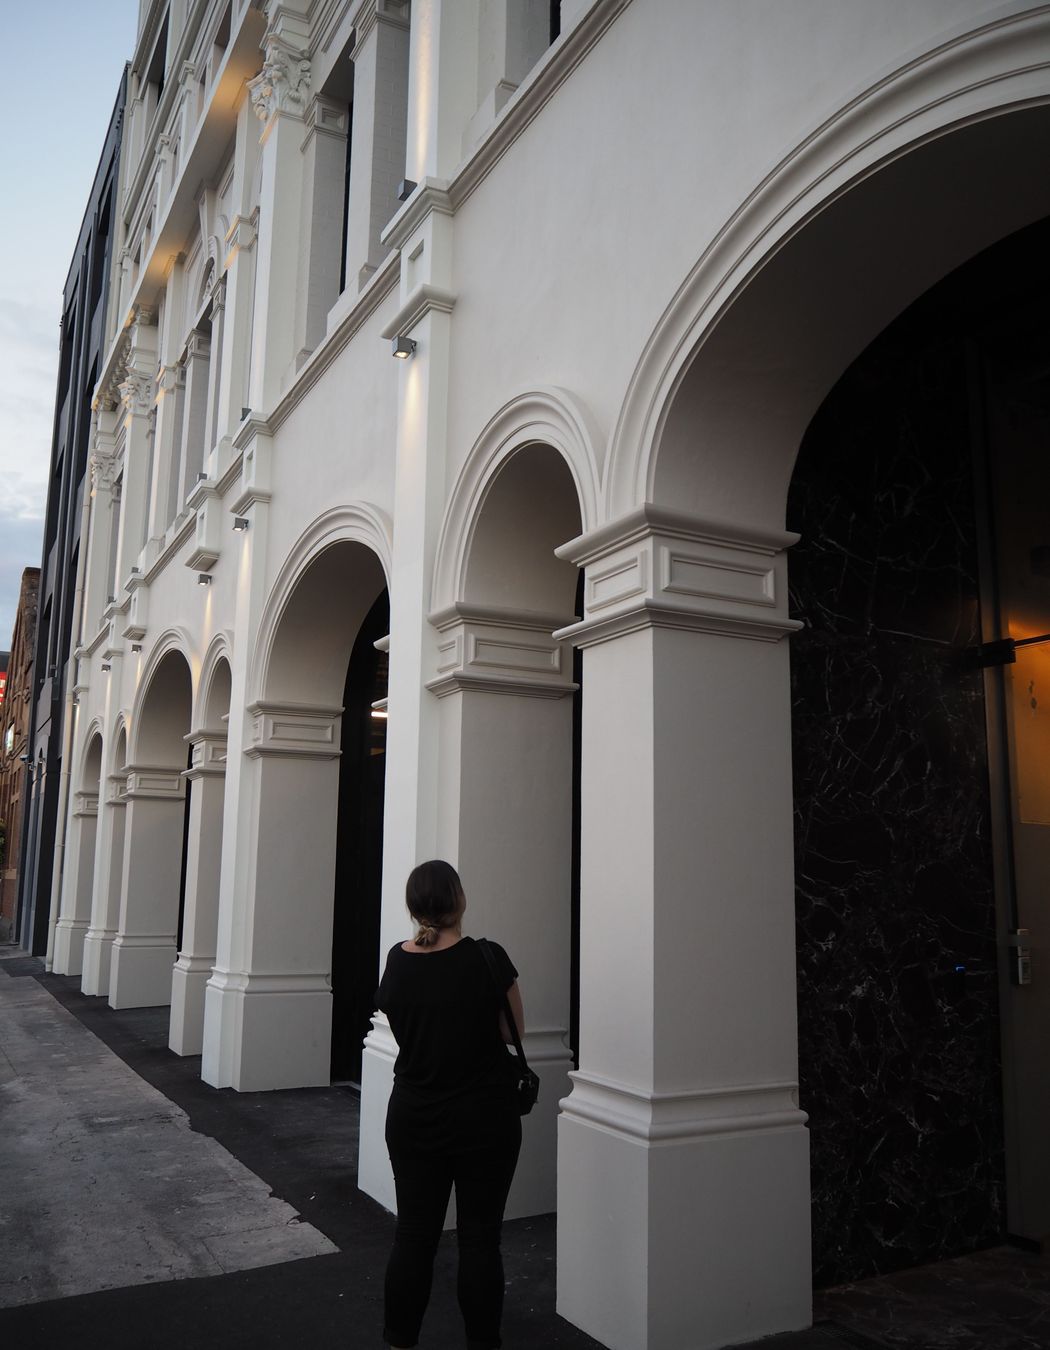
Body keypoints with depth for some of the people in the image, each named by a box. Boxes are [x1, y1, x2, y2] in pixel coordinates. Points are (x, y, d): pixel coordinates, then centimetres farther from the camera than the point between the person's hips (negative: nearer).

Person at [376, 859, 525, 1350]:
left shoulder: (396, 961, -6)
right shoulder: (487, 959, -17)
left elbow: (403, 1026, 7)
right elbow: (512, 1033, -6)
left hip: (413, 1118, 3)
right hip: (484, 1119, -3)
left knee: (413, 1235, 13)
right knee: (479, 1237, 9)